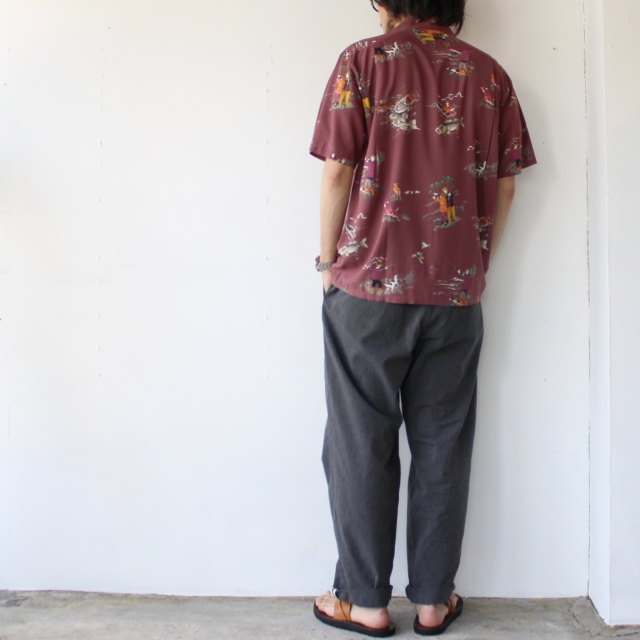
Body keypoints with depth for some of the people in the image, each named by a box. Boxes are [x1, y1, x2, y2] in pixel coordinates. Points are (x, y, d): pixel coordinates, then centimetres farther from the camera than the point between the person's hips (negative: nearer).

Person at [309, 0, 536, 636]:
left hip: (368, 285, -3)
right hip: (456, 292, 3)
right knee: (442, 446, 11)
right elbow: (504, 187, 8)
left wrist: (328, 262, 4)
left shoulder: (364, 59, -1)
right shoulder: (489, 73, 9)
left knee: (362, 445, 7)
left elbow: (338, 171, -6)